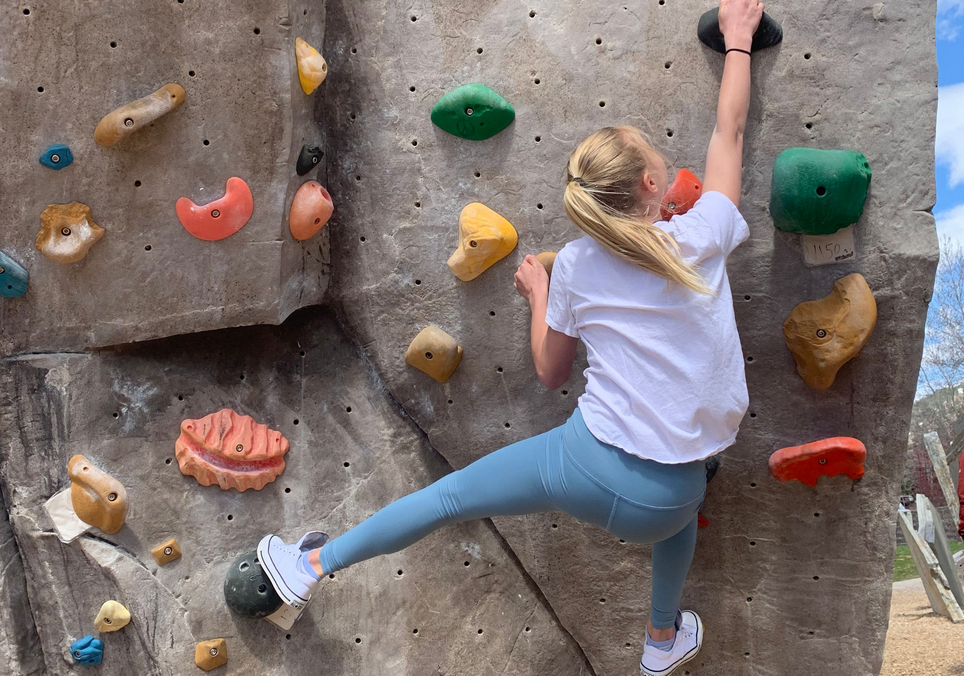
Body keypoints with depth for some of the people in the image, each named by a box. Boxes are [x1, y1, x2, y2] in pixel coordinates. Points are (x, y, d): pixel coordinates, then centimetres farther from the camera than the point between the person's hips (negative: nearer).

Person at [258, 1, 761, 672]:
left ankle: (312, 565, 33)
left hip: (588, 462, -1)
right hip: (663, 498, 1)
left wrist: (538, 294, 22)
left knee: (446, 497, 17)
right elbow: (729, 131, 9)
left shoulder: (578, 263, -3)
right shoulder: (702, 237, -7)